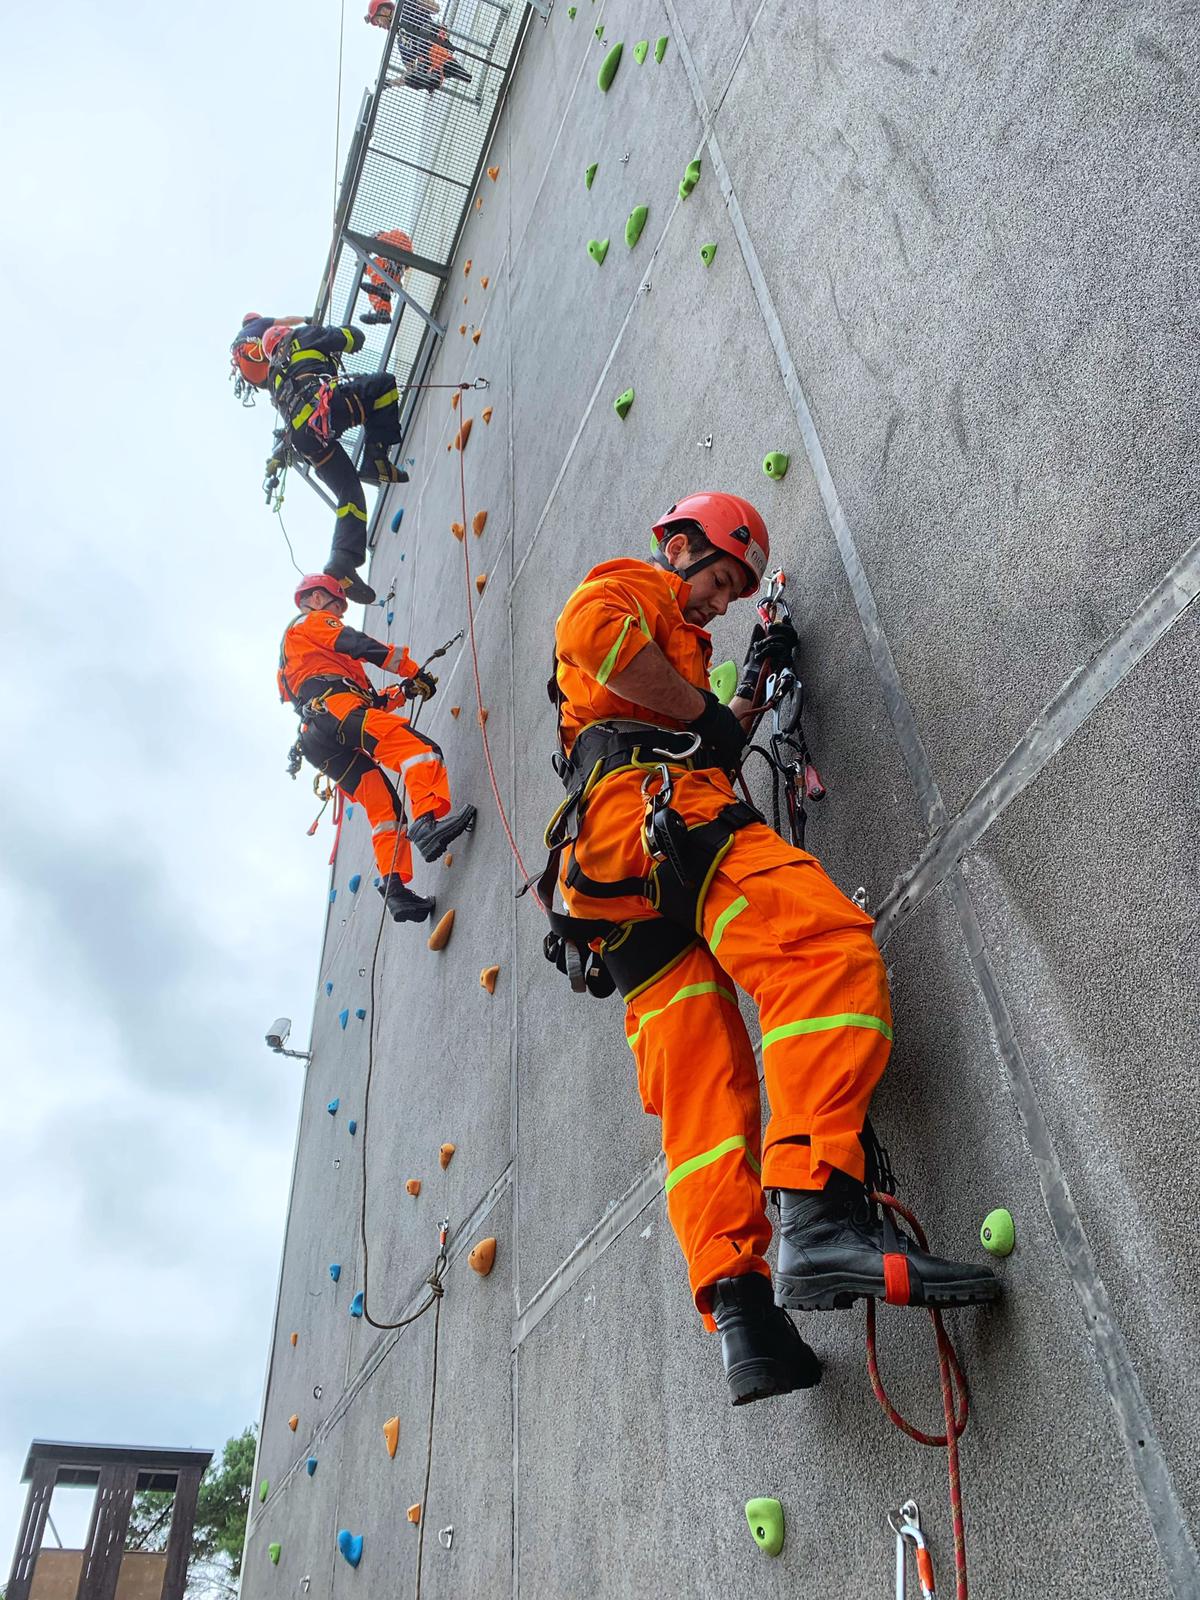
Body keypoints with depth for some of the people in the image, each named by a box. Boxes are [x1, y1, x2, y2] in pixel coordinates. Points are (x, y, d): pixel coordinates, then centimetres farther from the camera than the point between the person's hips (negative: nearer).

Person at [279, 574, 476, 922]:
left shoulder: (293, 643, 42)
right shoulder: (312, 622, 17)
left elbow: (365, 699, 34)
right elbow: (363, 646, 2)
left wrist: (399, 694, 25)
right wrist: (414, 671, 9)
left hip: (321, 745, 9)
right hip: (335, 708, -9)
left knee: (385, 808, 2)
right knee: (418, 748, -25)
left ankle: (394, 887, -10)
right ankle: (428, 820, -48)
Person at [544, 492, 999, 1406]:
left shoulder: (672, 642, 44)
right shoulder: (628, 585, 17)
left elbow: (709, 746, 38)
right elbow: (590, 629, -9)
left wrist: (753, 685, 32)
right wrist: (699, 710, -3)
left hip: (606, 871, 10)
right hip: (654, 803, -9)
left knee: (700, 1087, -4)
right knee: (829, 947, -26)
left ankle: (740, 1313, -14)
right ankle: (819, 1219, -41)